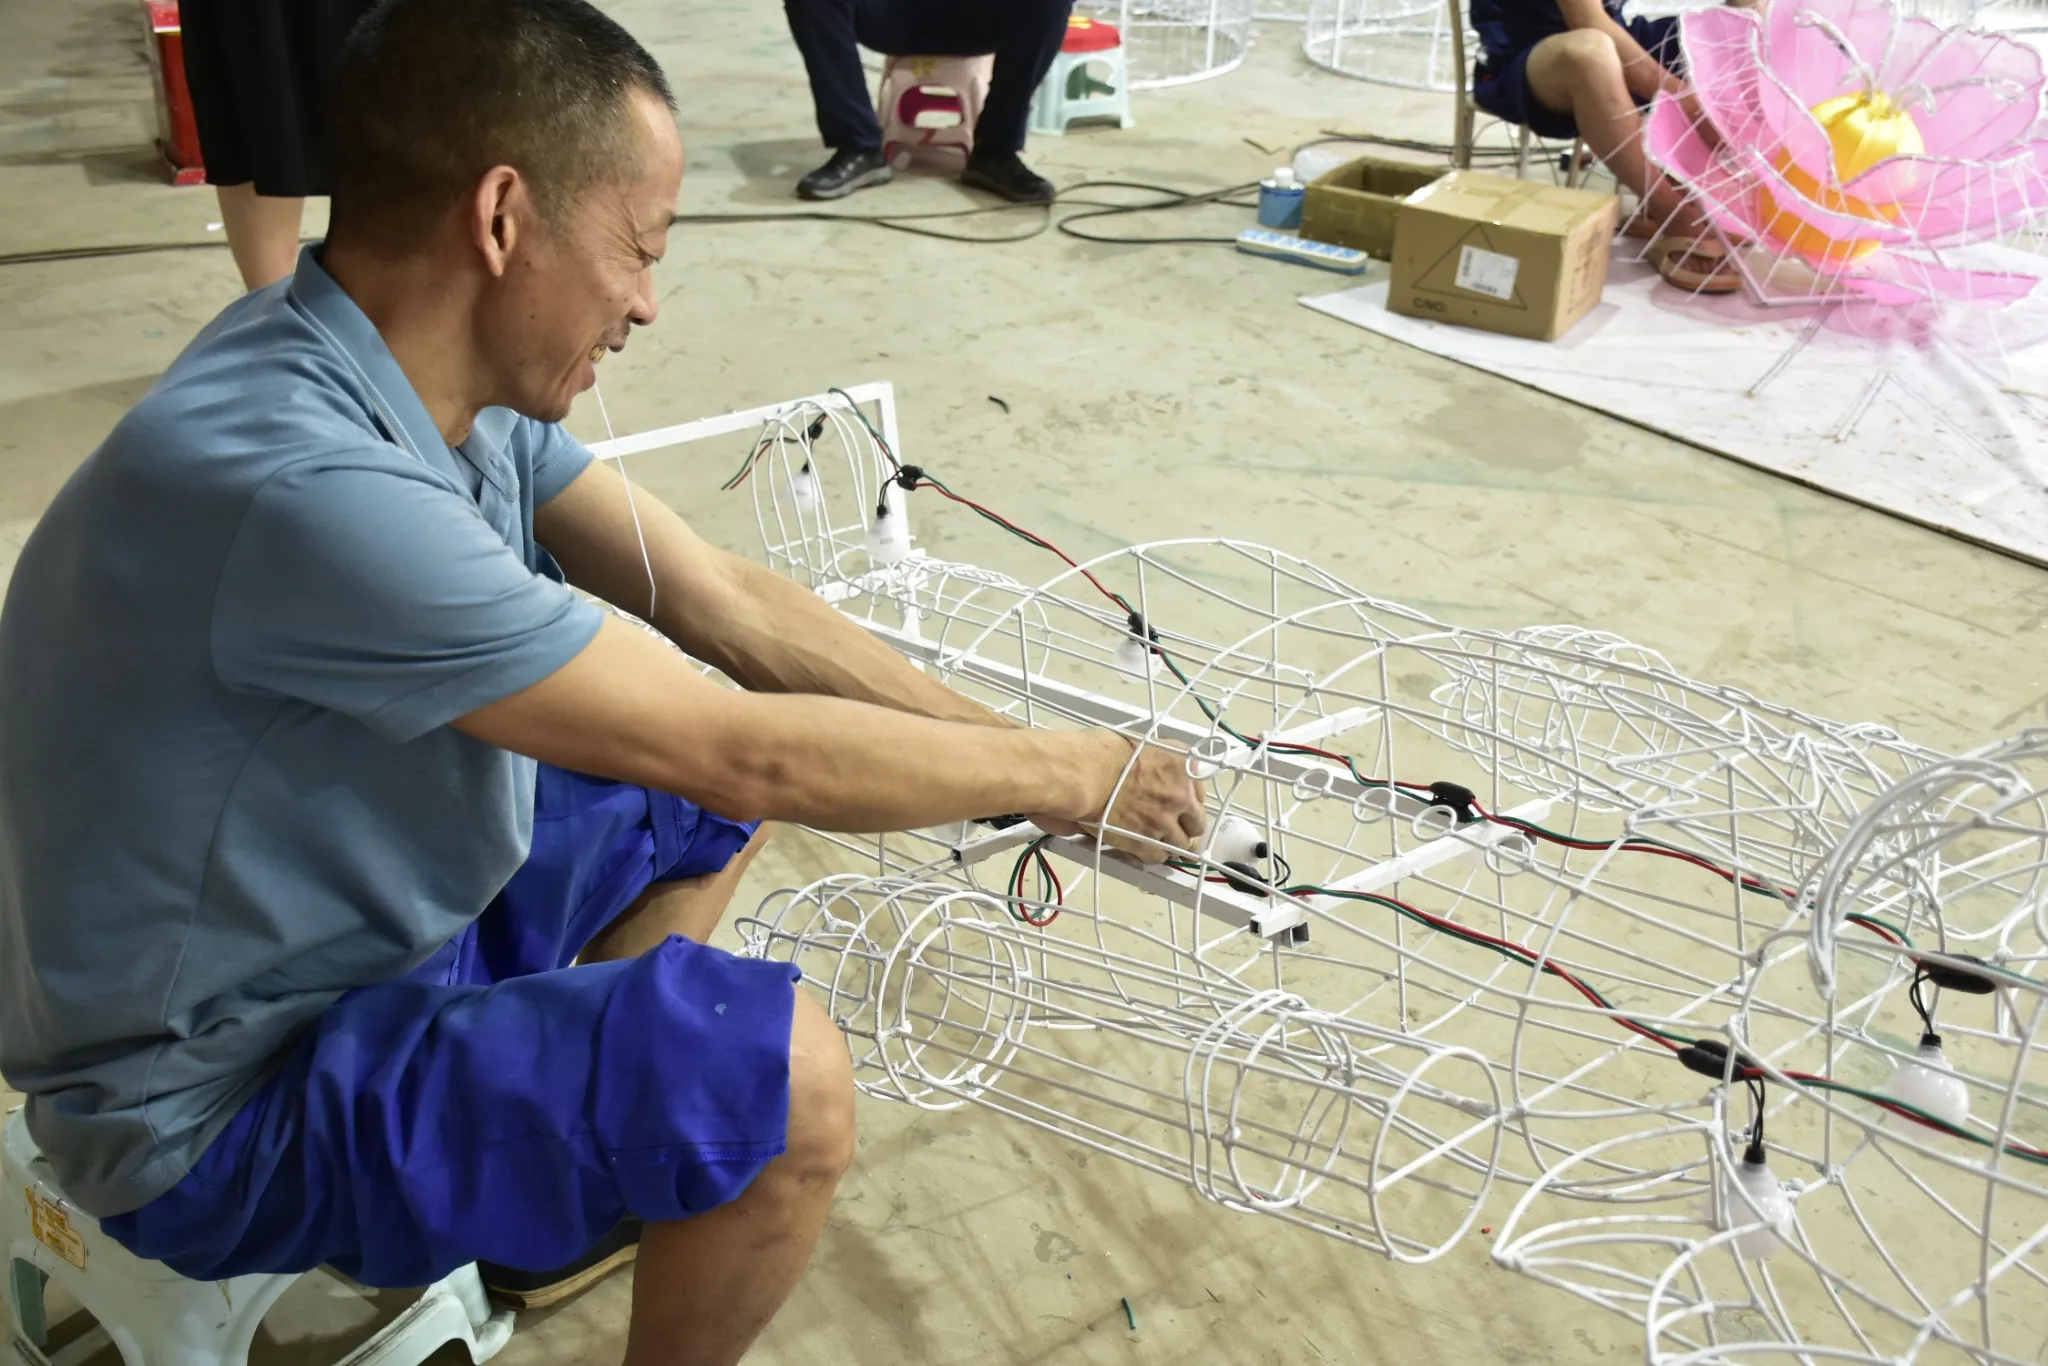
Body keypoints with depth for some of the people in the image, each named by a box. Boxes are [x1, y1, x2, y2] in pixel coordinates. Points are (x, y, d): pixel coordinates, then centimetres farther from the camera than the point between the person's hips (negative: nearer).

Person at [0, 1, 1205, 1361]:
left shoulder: (460, 379, -7)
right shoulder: (296, 483, -35)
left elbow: (731, 603, -2)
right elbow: (748, 753, -28)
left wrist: (1014, 754, -3)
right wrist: (1064, 773, -14)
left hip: (369, 907, 9)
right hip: (223, 1103, -9)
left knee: (718, 784, 14)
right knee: (785, 1074, -26)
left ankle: (589, 1173, 26)